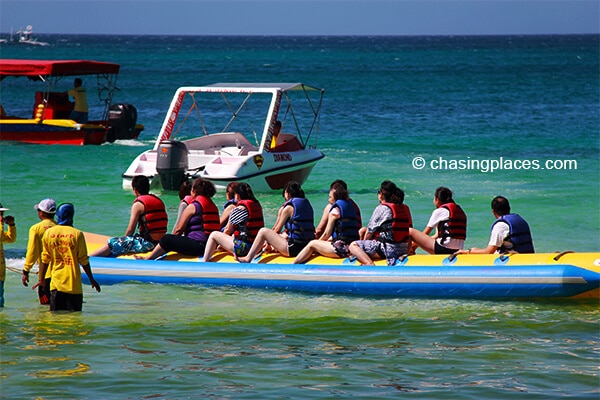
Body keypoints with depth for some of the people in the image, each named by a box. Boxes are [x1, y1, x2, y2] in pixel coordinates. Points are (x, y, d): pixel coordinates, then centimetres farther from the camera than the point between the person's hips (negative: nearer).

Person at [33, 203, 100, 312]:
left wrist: (41, 279, 16)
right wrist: (91, 279, 7)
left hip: (56, 283, 3)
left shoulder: (48, 233, 1)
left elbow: (45, 259, 5)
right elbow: (83, 260, -4)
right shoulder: (77, 234, -7)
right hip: (73, 283, -3)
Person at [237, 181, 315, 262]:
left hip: (294, 248, -8)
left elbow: (277, 230, 0)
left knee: (263, 231, -1)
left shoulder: (288, 207, -7)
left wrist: (269, 242, 18)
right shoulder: (307, 204, 15)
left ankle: (248, 259, 2)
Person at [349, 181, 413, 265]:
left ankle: (370, 264, -32)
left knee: (353, 246, -11)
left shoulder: (381, 208, -7)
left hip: (387, 248, -8)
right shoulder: (405, 208, 12)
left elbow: (369, 232, -2)